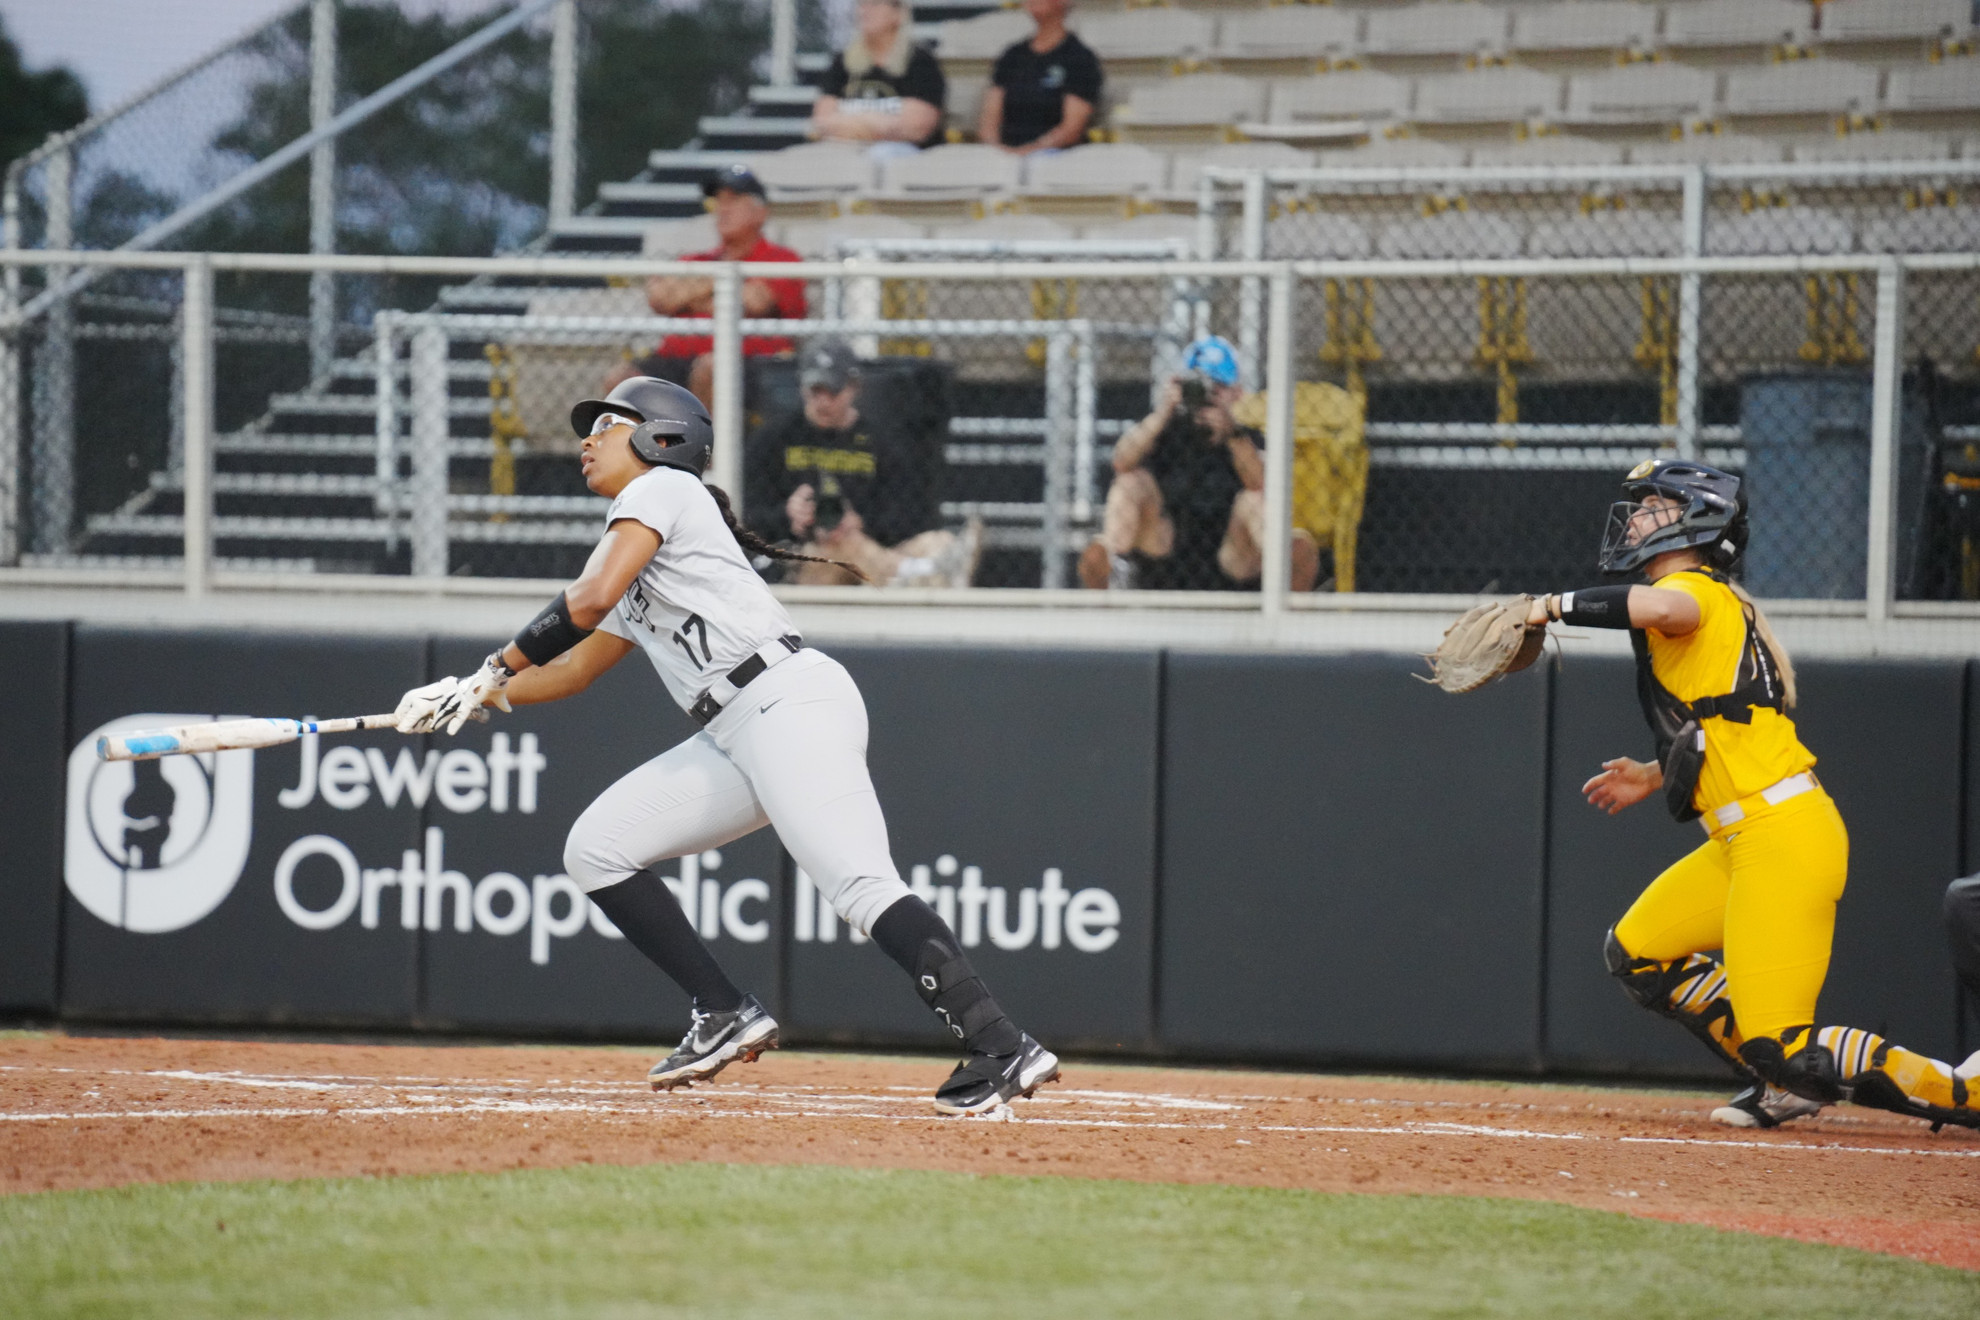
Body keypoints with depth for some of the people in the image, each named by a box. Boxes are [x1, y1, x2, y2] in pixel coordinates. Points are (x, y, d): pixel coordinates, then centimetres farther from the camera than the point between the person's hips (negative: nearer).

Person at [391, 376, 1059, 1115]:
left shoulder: (661, 487, 2)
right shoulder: (638, 570, 29)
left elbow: (590, 600, -12)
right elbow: (571, 671, 34)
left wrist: (495, 669, -2)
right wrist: (466, 698, 24)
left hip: (791, 701, -10)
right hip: (738, 736, 10)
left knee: (859, 888, -25)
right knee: (597, 849, 9)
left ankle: (1002, 1051, -34)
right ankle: (727, 1017, 7)